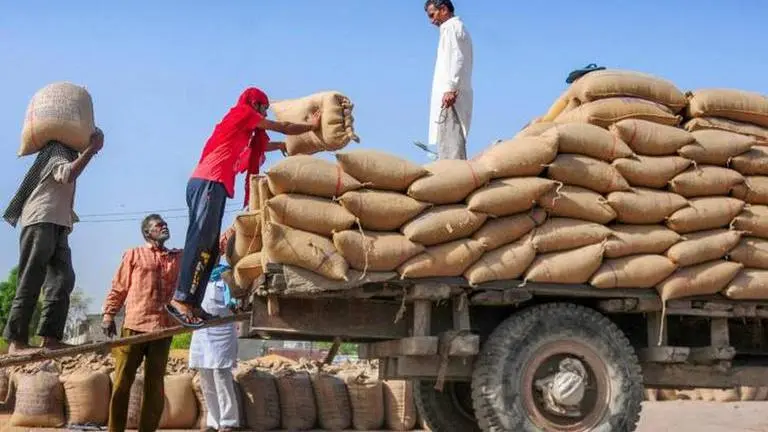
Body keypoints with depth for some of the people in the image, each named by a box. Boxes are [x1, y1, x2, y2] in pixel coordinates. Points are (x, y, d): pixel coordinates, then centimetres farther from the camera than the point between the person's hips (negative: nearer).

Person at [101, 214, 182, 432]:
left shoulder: (178, 257, 18)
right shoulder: (134, 255, 9)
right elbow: (118, 287, 6)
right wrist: (108, 315, -2)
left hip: (163, 328, 3)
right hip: (134, 325, -3)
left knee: (155, 384, 3)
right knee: (123, 380, -3)